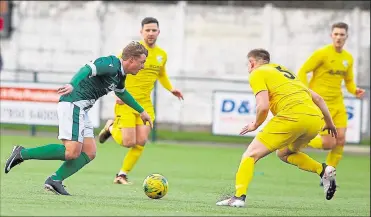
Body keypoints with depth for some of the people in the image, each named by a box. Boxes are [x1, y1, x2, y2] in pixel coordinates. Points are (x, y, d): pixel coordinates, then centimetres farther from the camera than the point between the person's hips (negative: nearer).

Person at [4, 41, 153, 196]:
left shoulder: (120, 75, 18)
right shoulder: (111, 65, -13)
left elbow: (121, 93, 39)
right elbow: (88, 69, -28)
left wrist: (141, 111, 47)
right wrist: (73, 85, -46)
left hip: (81, 110, 11)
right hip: (73, 105, -11)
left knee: (89, 153, 3)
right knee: (72, 152, -17)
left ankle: (54, 180, -3)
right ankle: (22, 153, -12)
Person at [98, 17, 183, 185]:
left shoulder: (162, 55, 9)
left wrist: (170, 89, 12)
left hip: (145, 103, 5)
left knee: (141, 142, -6)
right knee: (129, 142, -11)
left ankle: (122, 175, 10)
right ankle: (111, 128, 22)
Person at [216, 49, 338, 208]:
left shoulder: (257, 74, 9)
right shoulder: (285, 71, 33)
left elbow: (263, 106, -6)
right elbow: (317, 98, 31)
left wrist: (255, 125, 12)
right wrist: (329, 123, 39)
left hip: (292, 116, -7)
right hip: (316, 119, 7)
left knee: (251, 154, 1)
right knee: (284, 154, 31)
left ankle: (239, 197, -15)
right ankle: (323, 170, 11)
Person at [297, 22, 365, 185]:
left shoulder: (348, 58, 9)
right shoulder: (322, 54, -10)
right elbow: (302, 72, -9)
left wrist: (355, 91, -1)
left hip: (337, 103, 6)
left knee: (340, 140, -4)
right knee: (329, 143, -13)